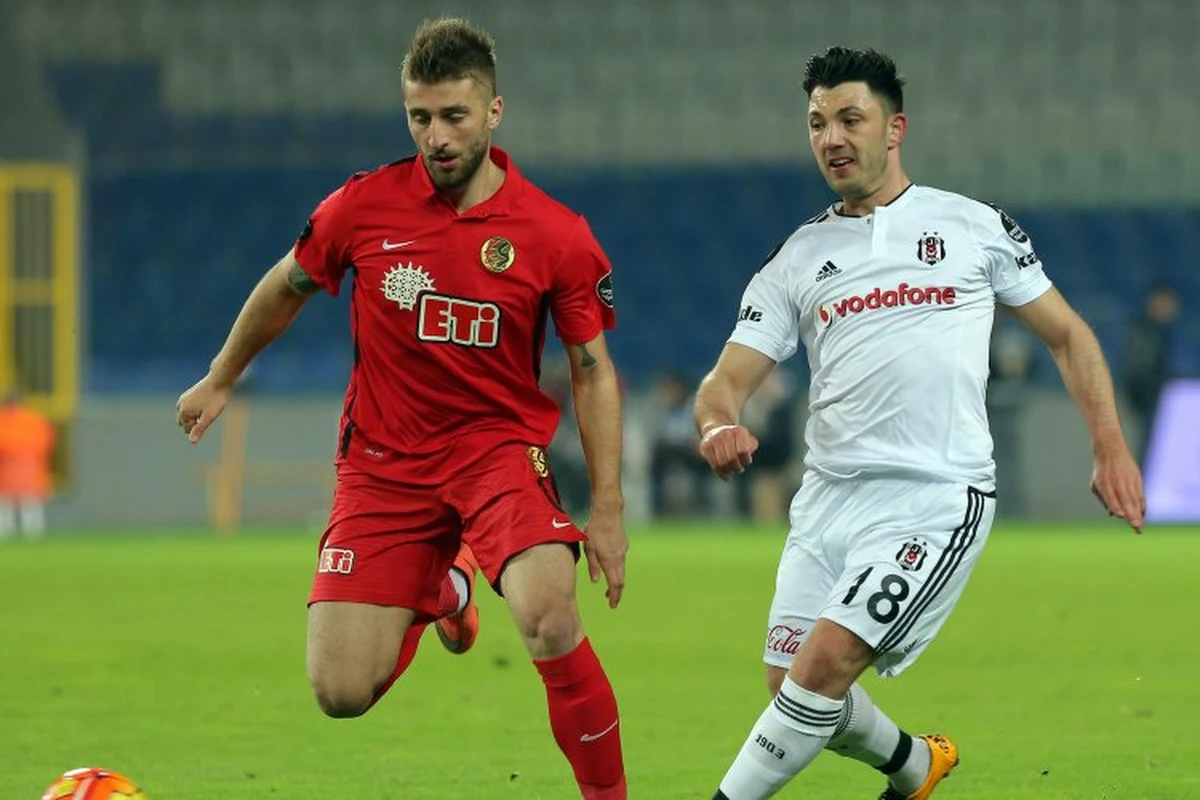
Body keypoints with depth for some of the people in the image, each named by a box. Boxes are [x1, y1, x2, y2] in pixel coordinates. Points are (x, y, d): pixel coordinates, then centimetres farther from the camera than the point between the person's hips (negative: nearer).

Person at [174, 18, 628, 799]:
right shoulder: (363, 207, -6)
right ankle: (439, 594, 29)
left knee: (550, 621, -31)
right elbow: (285, 290, 13)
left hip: (499, 448, -2)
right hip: (384, 462, 2)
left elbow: (594, 372, 1)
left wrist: (608, 510, -3)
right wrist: (219, 381, 25)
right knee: (341, 693, -6)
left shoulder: (557, 235, -9)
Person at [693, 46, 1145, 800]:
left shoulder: (974, 227, 5)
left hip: (936, 499, -4)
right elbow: (729, 378, 6)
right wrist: (719, 425, -19)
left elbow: (1066, 334, 13)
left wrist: (1112, 447, 2)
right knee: (792, 683, 4)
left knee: (825, 661, -20)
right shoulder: (799, 257, 11)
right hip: (830, 495, 5)